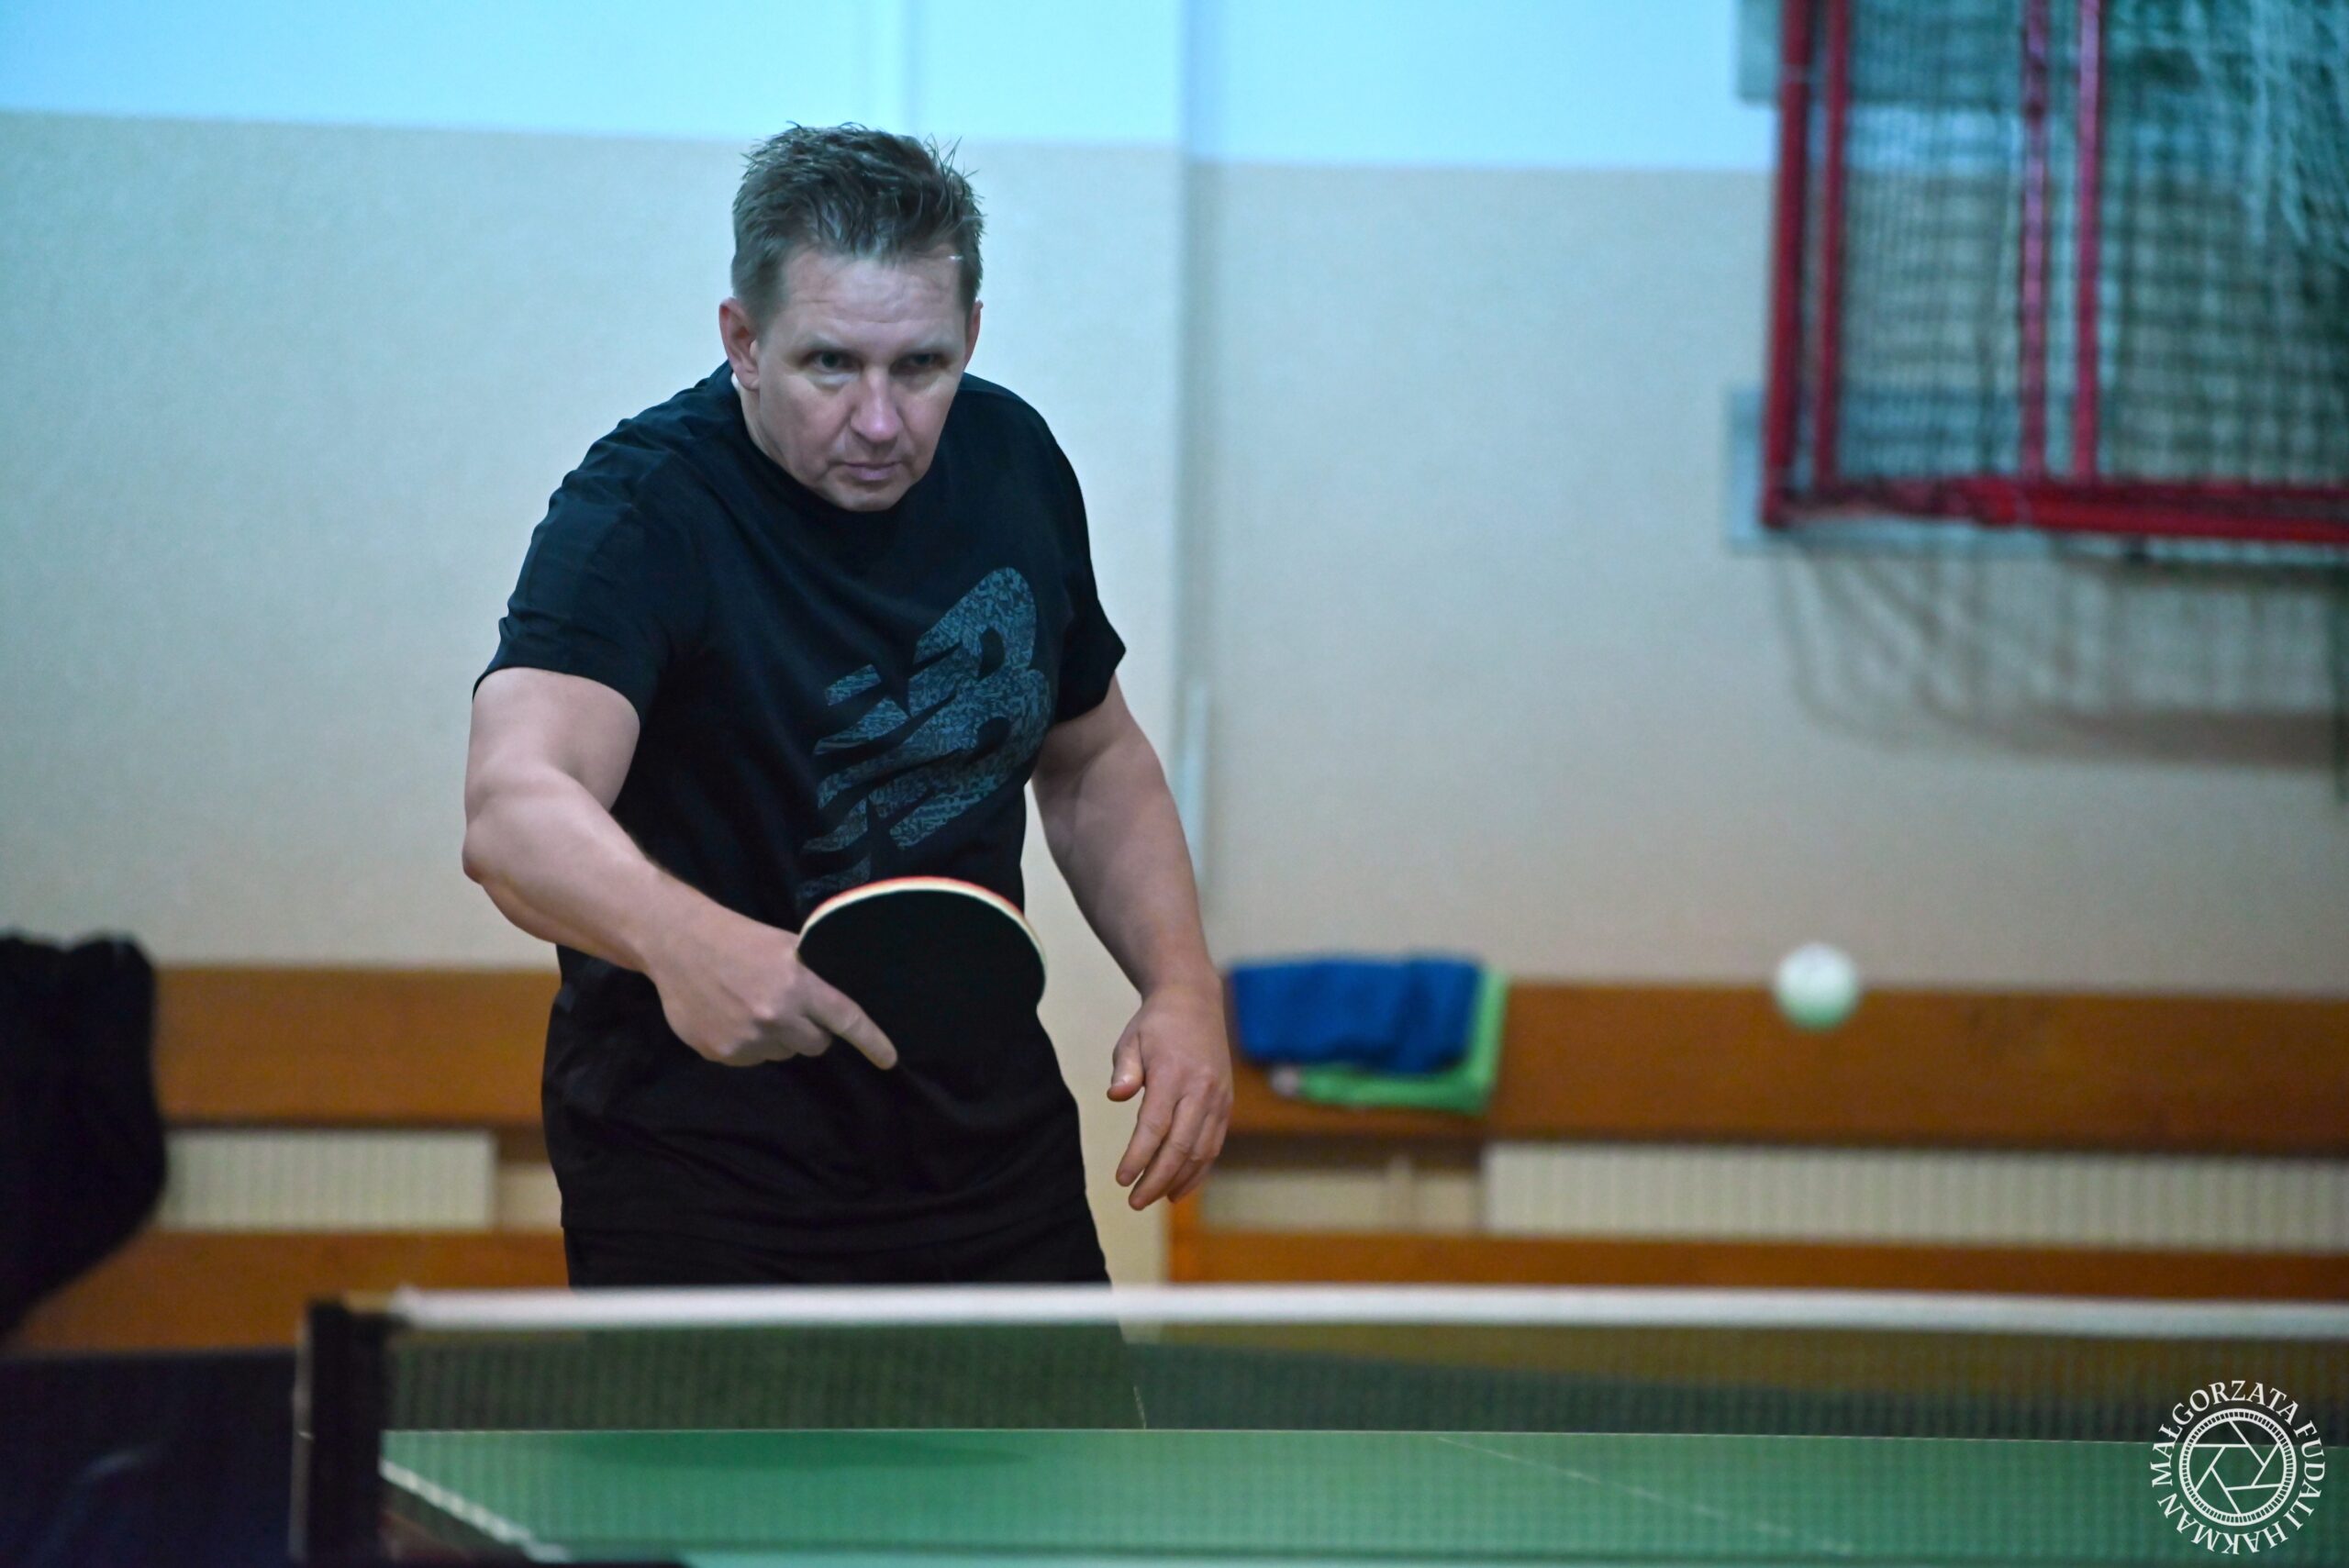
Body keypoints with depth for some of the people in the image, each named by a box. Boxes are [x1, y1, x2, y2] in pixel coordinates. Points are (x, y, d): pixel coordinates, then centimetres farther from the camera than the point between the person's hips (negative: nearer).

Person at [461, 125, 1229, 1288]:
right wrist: (685, 941, -59)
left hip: (993, 1148, 5)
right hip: (703, 1189, -5)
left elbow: (1095, 762, 16)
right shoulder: (640, 519, -21)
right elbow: (515, 809, -39)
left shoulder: (1013, 462, -1)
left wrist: (1182, 987, 0)